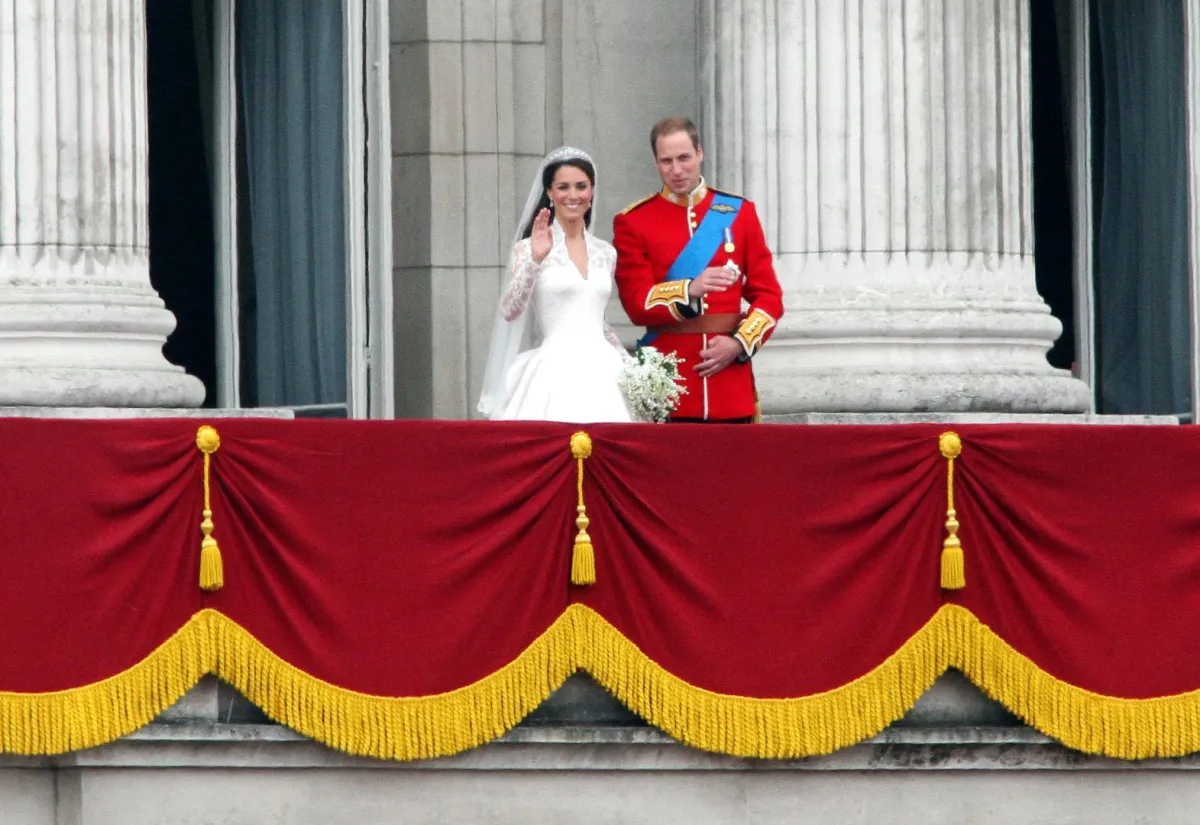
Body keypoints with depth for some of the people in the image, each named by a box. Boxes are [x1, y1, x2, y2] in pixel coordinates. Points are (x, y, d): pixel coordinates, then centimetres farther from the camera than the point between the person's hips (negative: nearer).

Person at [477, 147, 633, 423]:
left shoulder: (606, 253, 15)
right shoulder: (530, 248, 1)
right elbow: (509, 311, -11)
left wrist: (632, 365, 17)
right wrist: (535, 260, -22)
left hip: (601, 374, 4)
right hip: (556, 373, -4)